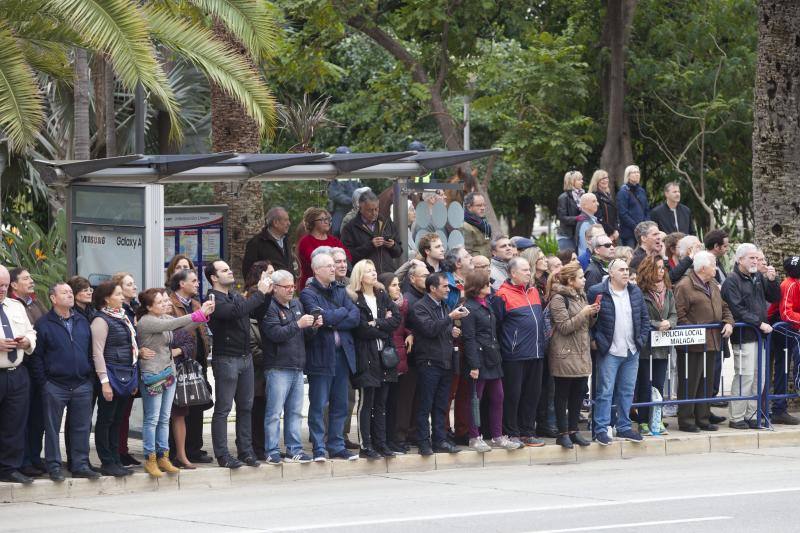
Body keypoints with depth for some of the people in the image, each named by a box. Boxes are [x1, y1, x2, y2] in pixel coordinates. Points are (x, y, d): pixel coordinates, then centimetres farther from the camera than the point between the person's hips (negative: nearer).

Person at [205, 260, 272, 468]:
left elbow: (258, 314, 17)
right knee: (223, 409, -3)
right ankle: (222, 455, -1)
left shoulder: (236, 295, 14)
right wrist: (260, 293, -20)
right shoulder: (214, 300, -12)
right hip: (226, 359, -8)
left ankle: (246, 451, 18)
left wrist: (267, 294, 1)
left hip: (245, 357, 8)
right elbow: (236, 311, -27)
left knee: (246, 407, 11)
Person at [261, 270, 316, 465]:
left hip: (297, 368, 7)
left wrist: (313, 326, 0)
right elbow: (276, 334, -19)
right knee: (274, 412, -5)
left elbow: (304, 334, 20)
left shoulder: (296, 304, 16)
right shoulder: (269, 308, -8)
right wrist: (298, 324, -21)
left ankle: (294, 450, 15)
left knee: (295, 412, 10)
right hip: (278, 368, -7)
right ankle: (272, 452, -3)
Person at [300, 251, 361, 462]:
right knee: (318, 405, -4)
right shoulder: (308, 294, -2)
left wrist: (332, 321, -10)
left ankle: (337, 446, 15)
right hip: (321, 355, -6)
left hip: (342, 354, 6)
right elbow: (320, 316, -18)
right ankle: (319, 449, -2)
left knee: (340, 405, 8)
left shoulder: (341, 292, 16)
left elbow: (355, 317, 3)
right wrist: (342, 312, -3)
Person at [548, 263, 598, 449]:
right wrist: (583, 313, -16)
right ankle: (563, 433, 3)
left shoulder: (581, 297, 16)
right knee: (563, 395, -1)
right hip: (565, 354, -8)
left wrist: (593, 314, 2)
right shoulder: (558, 299, -10)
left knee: (579, 393, 8)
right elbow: (564, 327, -16)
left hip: (582, 353, 8)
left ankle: (573, 430, 16)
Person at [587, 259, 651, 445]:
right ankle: (601, 429, 1)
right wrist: (596, 340, -11)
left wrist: (641, 339, 6)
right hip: (609, 352, -5)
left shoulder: (635, 292, 9)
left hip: (632, 352, 5)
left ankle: (624, 427, 20)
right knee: (605, 392, -4)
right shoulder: (597, 292, -8)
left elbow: (644, 318, 15)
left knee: (627, 392, 11)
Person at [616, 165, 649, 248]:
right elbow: (623, 213, -11)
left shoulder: (641, 191, 15)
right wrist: (636, 227, -16)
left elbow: (647, 210, 17)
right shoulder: (623, 192, -5)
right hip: (629, 232, -6)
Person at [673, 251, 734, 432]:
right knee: (689, 383, -4)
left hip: (711, 343, 8)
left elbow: (724, 307, 24)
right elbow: (680, 315, -15)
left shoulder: (713, 287, 17)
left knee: (706, 383, 12)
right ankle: (686, 420, 1)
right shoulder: (684, 286, -11)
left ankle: (703, 418, 19)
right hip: (693, 344, -8)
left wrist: (728, 322, 5)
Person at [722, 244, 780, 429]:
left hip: (760, 336, 7)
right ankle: (736, 418, -2)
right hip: (744, 336, -7)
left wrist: (772, 280, -3)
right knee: (745, 376, -9)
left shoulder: (758, 277, 13)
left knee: (759, 377, 8)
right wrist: (760, 323, -16)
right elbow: (738, 310, -15)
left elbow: (775, 298, 15)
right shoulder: (732, 282, -8)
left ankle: (751, 415, 16)